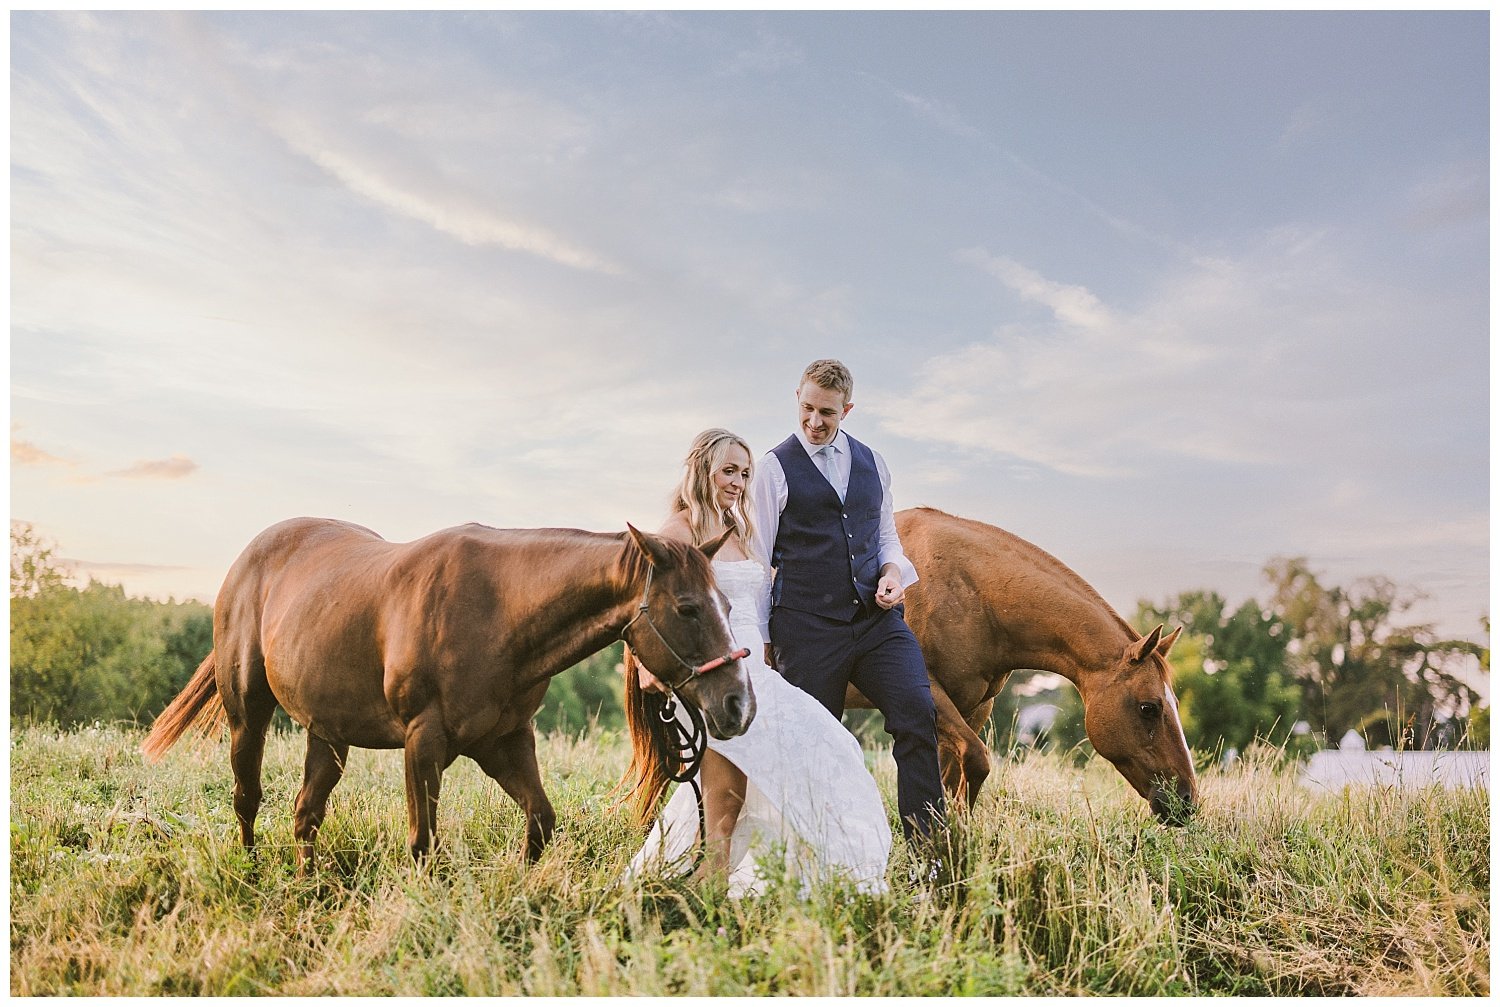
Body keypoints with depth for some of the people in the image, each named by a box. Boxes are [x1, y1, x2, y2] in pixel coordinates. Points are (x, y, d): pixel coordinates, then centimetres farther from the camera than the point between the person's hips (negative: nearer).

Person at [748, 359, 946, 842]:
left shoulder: (871, 463, 15)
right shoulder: (774, 468, 1)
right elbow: (756, 560, 1)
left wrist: (894, 570, 0)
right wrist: (761, 639, -1)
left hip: (877, 618, 4)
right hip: (808, 627, -3)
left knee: (918, 714, -12)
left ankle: (928, 847, -4)